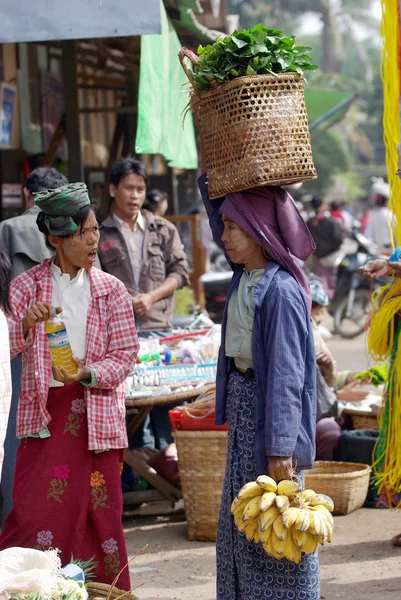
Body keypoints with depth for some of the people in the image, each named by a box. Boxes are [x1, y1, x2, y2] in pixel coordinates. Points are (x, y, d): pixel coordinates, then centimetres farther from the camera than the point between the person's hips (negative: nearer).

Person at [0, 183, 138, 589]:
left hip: (97, 413, 1)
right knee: (35, 508, -6)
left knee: (98, 510, 2)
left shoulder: (112, 290, 4)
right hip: (45, 412, -1)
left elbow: (125, 356, 2)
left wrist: (87, 373, -17)